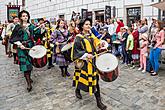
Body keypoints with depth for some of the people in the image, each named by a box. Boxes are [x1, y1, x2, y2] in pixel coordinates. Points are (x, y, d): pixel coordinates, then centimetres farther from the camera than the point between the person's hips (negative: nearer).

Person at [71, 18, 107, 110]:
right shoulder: (79, 37, -6)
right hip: (83, 61, -5)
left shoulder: (92, 35, 11)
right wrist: (86, 55, -23)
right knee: (82, 77, 8)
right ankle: (77, 90, 42)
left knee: (95, 79, 6)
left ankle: (99, 101, 21)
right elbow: (76, 50, -11)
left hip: (93, 60, 5)